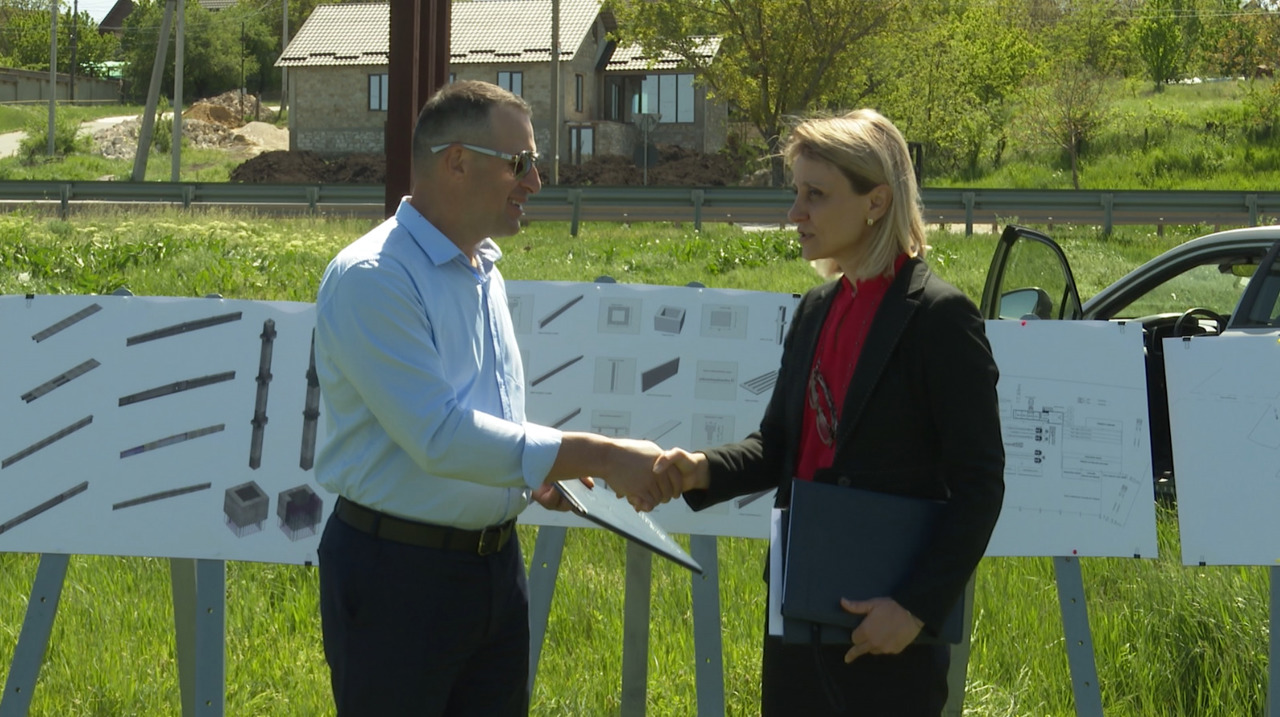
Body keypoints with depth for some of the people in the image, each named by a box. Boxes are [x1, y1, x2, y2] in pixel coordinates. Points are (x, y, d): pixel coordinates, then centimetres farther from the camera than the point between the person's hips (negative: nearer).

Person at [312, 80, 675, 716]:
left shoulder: (483, 270, 11)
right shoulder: (372, 278, -18)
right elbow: (440, 435, -26)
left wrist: (541, 472, 1)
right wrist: (598, 456, -26)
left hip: (494, 562, 8)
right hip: (398, 573, -8)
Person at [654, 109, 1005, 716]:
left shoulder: (939, 316, -12)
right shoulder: (816, 310, 11)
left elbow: (979, 483, -13)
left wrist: (918, 608, -18)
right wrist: (703, 470, -6)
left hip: (883, 624, -7)